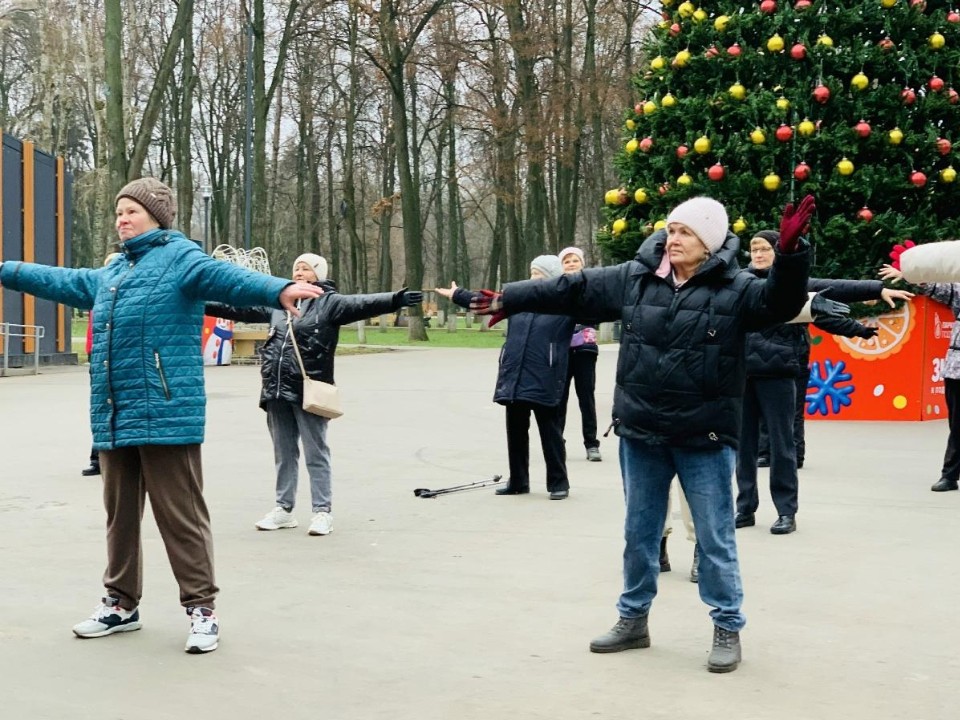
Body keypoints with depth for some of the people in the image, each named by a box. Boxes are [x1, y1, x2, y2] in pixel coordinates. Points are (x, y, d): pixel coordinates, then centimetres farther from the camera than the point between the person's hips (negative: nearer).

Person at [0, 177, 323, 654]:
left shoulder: (180, 257, -6)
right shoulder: (110, 275, 19)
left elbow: (225, 276, -23)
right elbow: (62, 281, 32)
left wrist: (277, 290, -42)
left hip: (164, 413, -8)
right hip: (113, 416, 8)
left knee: (180, 515, -4)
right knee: (120, 512, 16)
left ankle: (201, 609, 5)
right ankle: (121, 603, 29)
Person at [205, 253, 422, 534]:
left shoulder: (329, 302, -3)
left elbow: (362, 304, -19)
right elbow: (241, 308, 24)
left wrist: (395, 300, -35)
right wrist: (204, 305, 27)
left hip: (308, 392, -6)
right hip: (277, 392, 6)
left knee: (316, 454, -1)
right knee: (283, 454, 14)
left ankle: (323, 511, 5)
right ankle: (284, 509, 24)